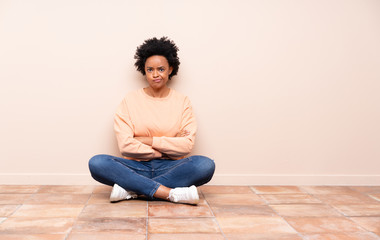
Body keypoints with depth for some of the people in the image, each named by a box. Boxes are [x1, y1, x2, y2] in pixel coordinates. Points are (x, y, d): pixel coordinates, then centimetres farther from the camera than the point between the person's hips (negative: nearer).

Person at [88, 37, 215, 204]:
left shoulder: (182, 102, 7)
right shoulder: (130, 100, 6)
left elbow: (187, 144, -5)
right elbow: (125, 145, -6)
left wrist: (149, 140, -8)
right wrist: (163, 151, -7)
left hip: (171, 168, 1)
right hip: (137, 167, 0)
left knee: (206, 165, -29)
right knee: (97, 163, -26)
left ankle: (131, 189, -25)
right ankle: (170, 193, -31)